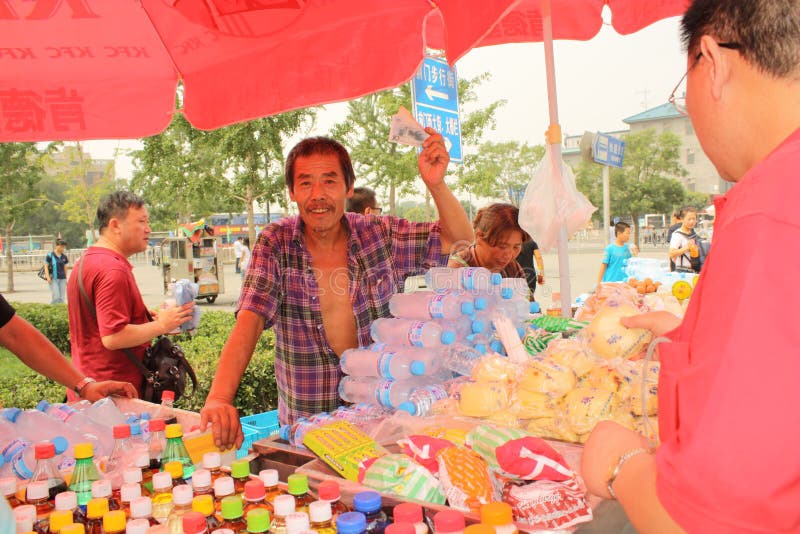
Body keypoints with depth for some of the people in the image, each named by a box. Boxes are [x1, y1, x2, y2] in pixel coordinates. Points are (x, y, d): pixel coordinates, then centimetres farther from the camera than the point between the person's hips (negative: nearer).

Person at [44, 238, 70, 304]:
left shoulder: (64, 256, 9)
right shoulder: (50, 255, -4)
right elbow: (46, 266, -2)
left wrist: (66, 277, 15)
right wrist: (48, 277, -10)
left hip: (62, 278, 4)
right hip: (53, 278, -4)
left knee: (62, 297, 4)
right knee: (55, 296, -11)